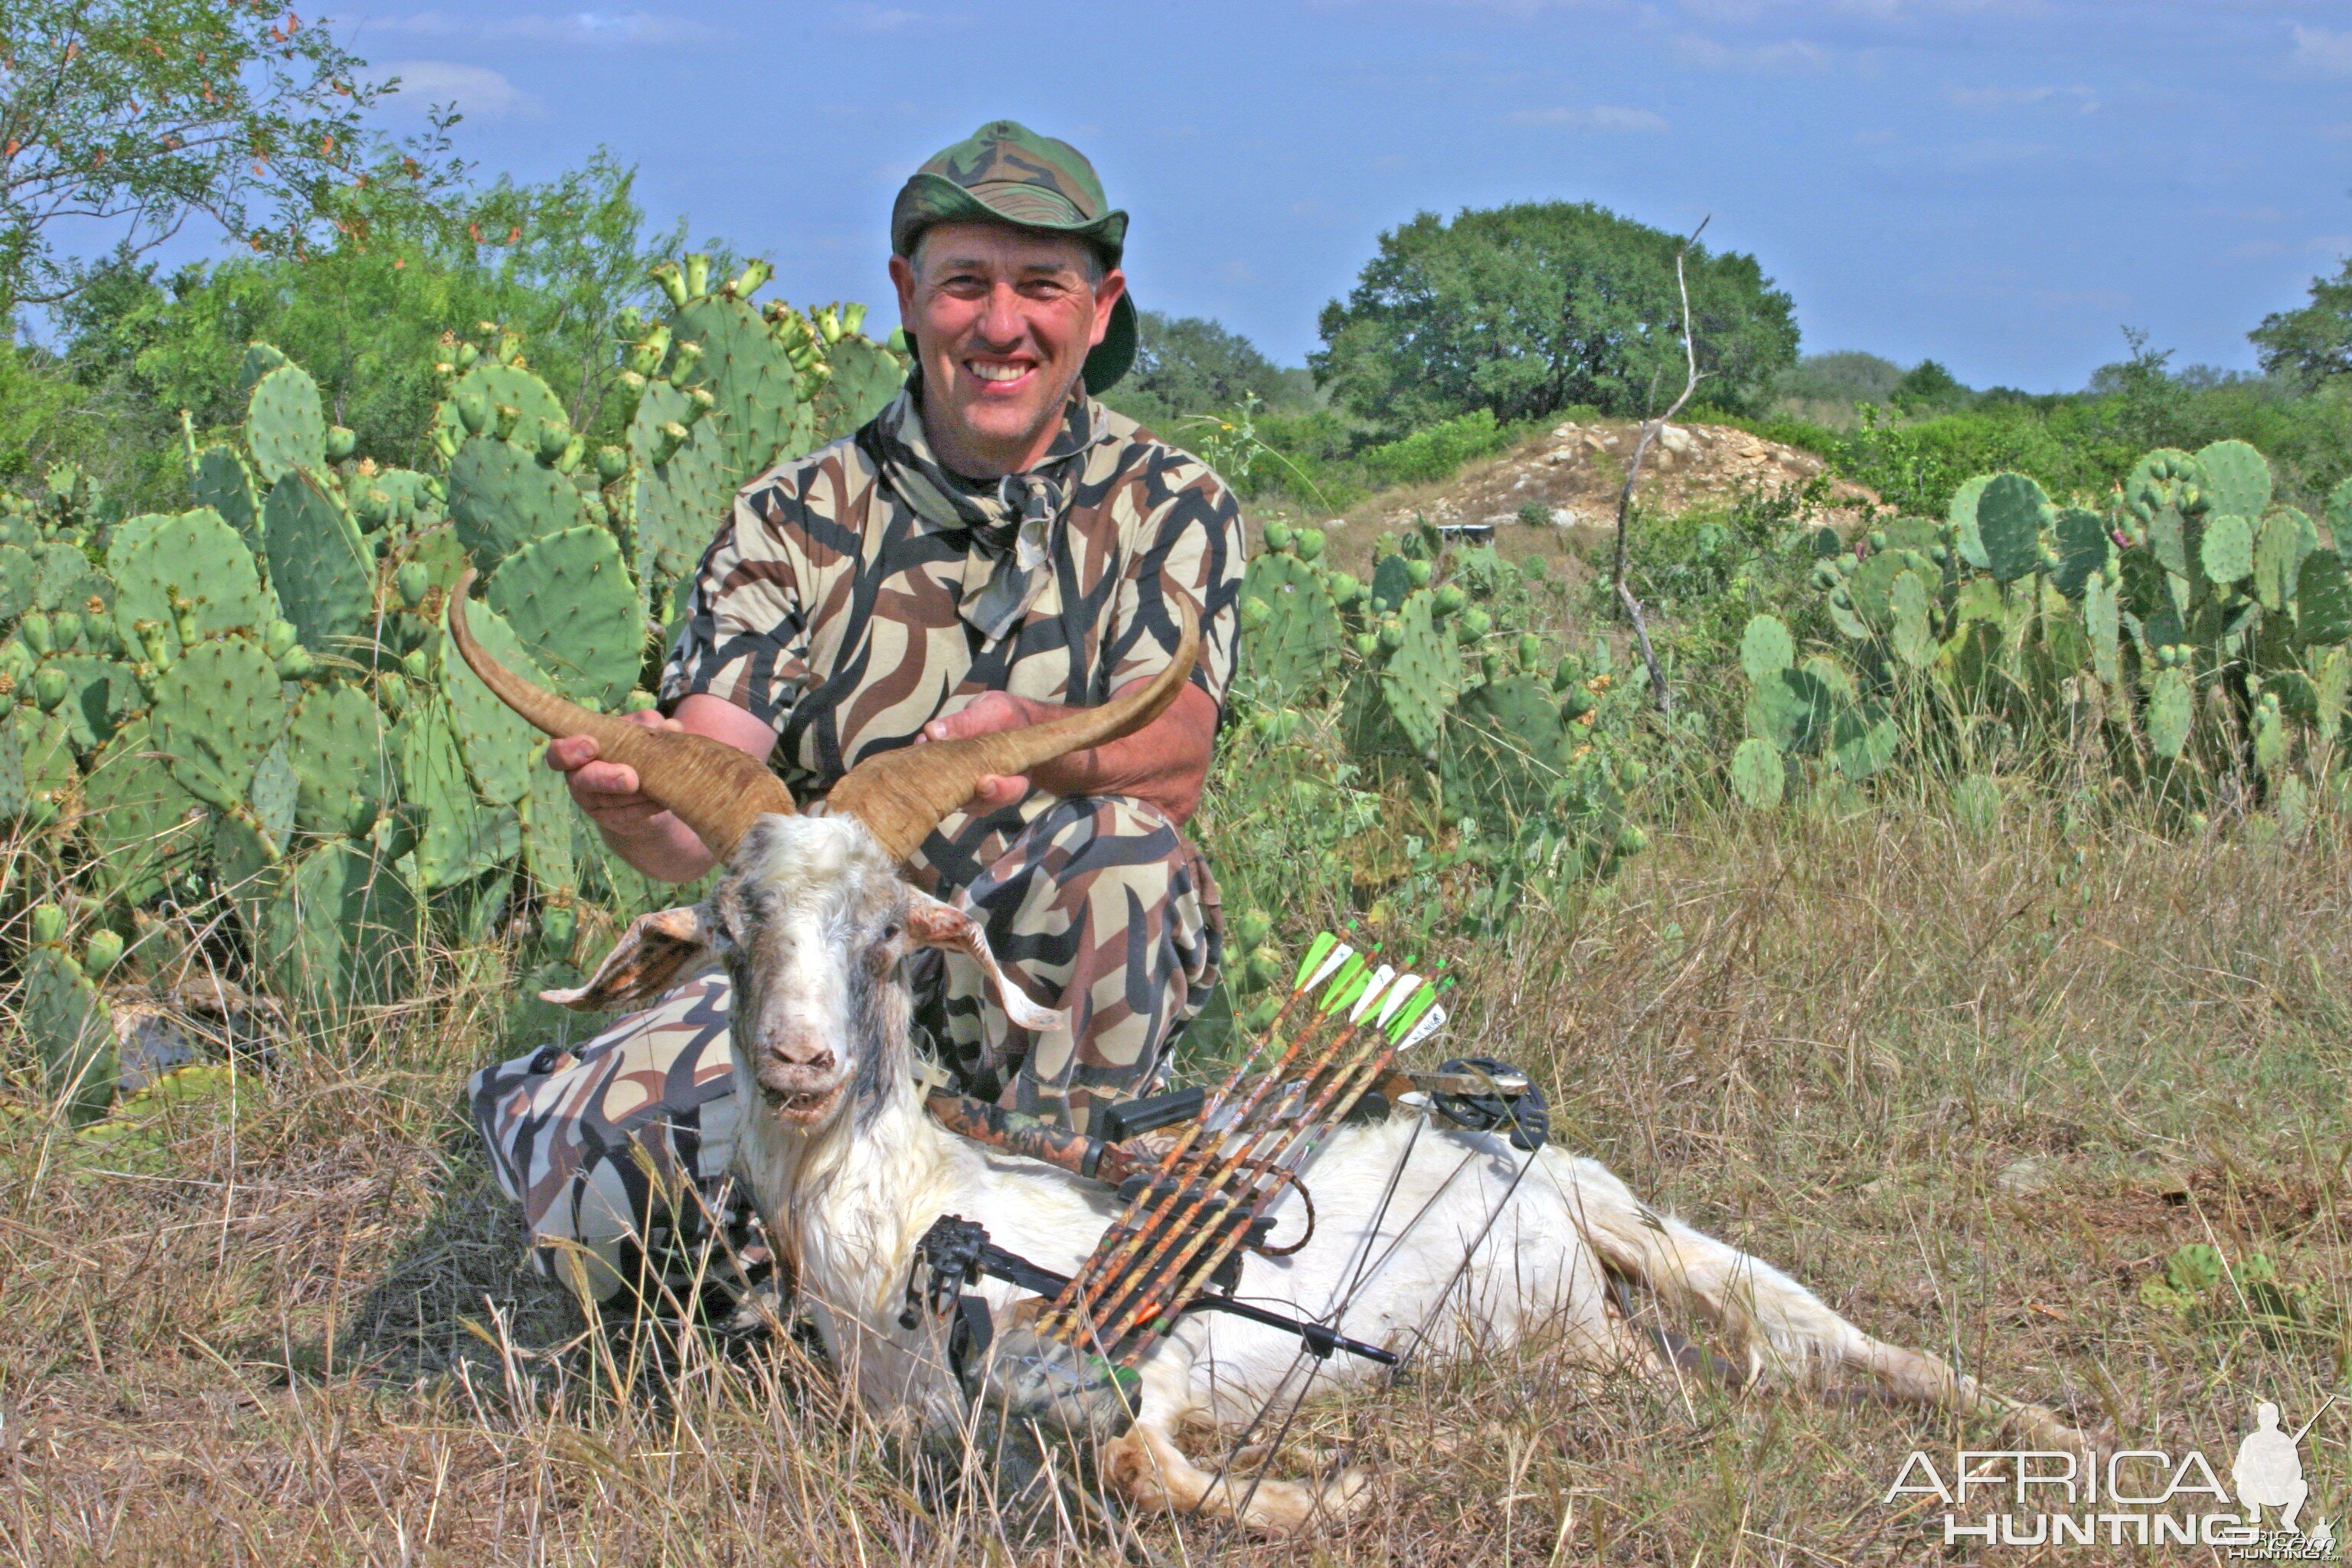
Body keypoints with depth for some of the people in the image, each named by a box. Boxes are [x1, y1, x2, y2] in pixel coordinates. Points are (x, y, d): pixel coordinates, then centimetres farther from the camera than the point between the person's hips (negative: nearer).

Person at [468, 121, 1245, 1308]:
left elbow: (1173, 756, -16)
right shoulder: (793, 522, 4)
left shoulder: (1170, 509, 3)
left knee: (1119, 843, -34)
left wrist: (1031, 737, -39)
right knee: (597, 1153, -28)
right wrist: (635, 797, -36)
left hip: (1056, 980, 1)